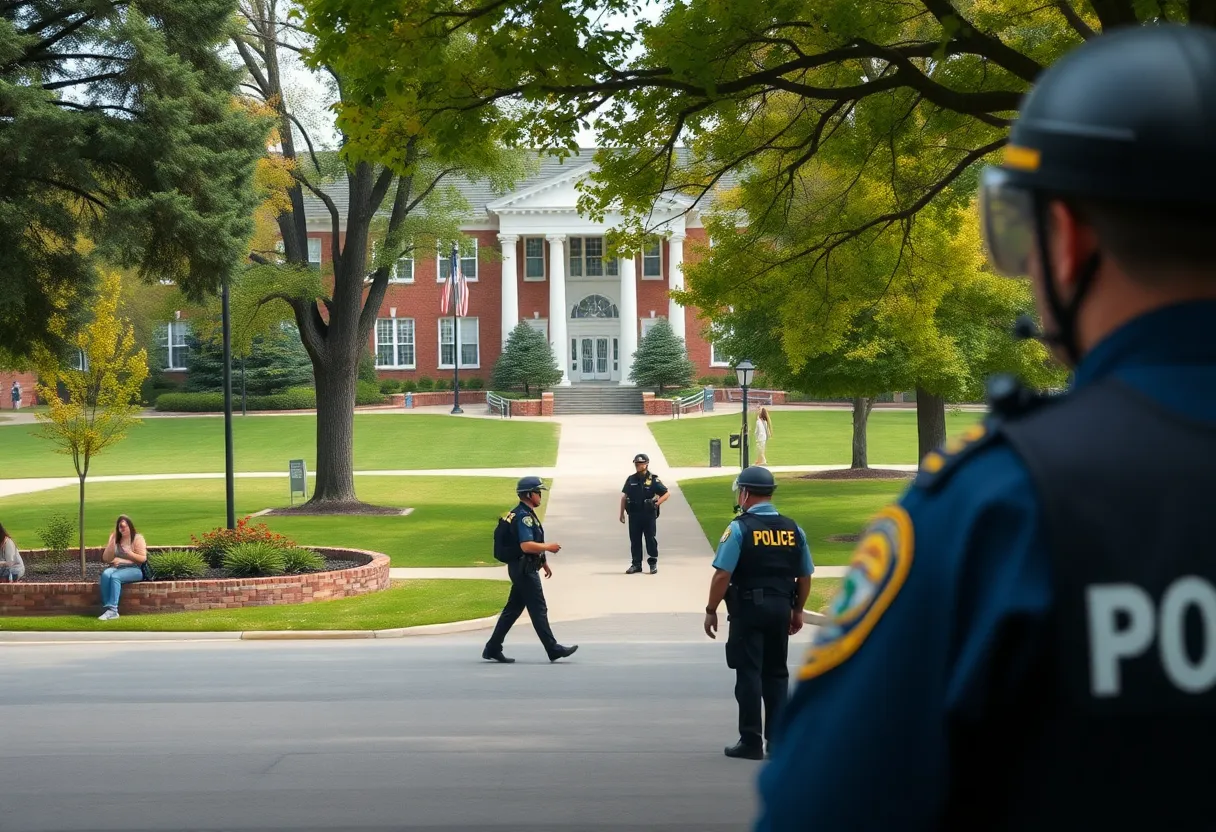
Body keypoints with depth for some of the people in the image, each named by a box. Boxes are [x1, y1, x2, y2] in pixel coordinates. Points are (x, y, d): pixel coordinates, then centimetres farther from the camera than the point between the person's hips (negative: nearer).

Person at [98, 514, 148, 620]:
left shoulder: (137, 538, 4)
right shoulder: (116, 539, 17)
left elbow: (143, 558, -5)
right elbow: (106, 559, 9)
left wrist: (128, 553, -17)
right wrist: (112, 542, -1)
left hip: (134, 569, -4)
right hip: (117, 567, 4)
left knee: (115, 577, -35)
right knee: (105, 574, -31)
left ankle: (113, 610, -39)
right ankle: (107, 607, -36)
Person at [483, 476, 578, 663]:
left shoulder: (527, 514, 16)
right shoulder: (524, 516, -18)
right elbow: (526, 546, -27)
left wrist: (544, 562, 26)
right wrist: (548, 547, -15)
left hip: (522, 569, 10)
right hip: (524, 569, -10)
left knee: (513, 609, 11)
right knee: (538, 610, -4)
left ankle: (493, 649, 13)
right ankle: (553, 649, 0)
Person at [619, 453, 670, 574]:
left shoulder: (653, 480, -3)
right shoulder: (631, 479, 8)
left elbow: (666, 494, 0)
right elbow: (624, 497, 14)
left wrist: (657, 503, -14)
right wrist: (622, 513, 10)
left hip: (649, 515, -3)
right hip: (634, 514, 3)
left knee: (650, 539, 1)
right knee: (635, 540, 6)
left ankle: (653, 564, 11)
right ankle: (636, 564, 14)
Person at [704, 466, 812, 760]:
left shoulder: (739, 528, -10)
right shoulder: (793, 529, 6)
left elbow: (722, 574, -14)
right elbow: (805, 576, 10)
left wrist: (711, 610, -5)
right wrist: (798, 611, 21)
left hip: (748, 608, -5)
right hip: (781, 608, 5)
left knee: (749, 673, 2)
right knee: (777, 674, 14)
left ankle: (751, 741, 3)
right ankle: (778, 740, 13)